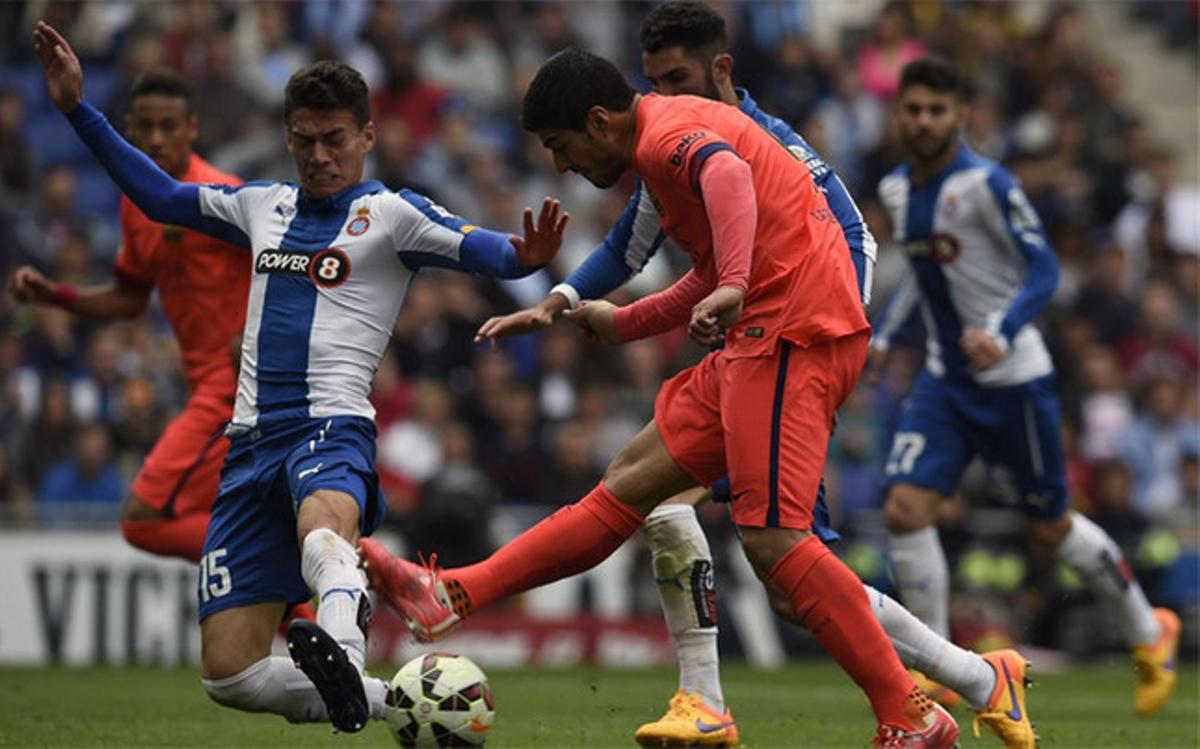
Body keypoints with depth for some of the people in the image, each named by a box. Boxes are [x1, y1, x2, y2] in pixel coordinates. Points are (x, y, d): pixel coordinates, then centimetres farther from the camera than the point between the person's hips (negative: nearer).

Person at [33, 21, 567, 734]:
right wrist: (80, 108, 27)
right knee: (229, 672, -3)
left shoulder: (390, 213, 3)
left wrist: (525, 255, -35)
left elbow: (484, 250, -11)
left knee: (322, 522, -44)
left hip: (332, 427, -6)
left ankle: (342, 646, -70)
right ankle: (385, 700, 10)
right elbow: (161, 196, 30)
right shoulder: (263, 206, 19)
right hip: (252, 439, 6)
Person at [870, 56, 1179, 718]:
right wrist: (882, 335, 16)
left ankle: (1149, 632, 29)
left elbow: (1042, 268, -17)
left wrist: (1001, 333, -31)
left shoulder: (986, 184, -15)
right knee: (904, 509, -12)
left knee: (1050, 529, 5)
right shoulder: (896, 190, 6)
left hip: (1012, 379, -6)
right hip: (945, 381, 6)